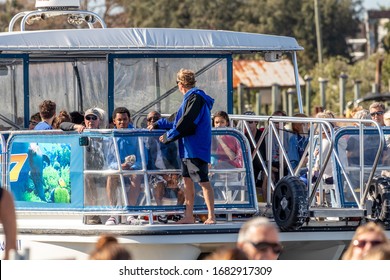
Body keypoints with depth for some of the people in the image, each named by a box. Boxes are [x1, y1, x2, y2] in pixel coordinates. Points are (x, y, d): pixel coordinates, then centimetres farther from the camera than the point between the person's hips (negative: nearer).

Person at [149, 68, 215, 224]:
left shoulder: (195, 98, -13)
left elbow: (186, 123, -20)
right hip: (188, 148, 10)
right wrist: (158, 125, 31)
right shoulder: (191, 98, 18)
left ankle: (211, 216, -11)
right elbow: (180, 122, 26)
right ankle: (189, 216, 15)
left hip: (196, 148, -10)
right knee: (187, 179, 12)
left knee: (203, 181, -10)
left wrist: (168, 136, -11)